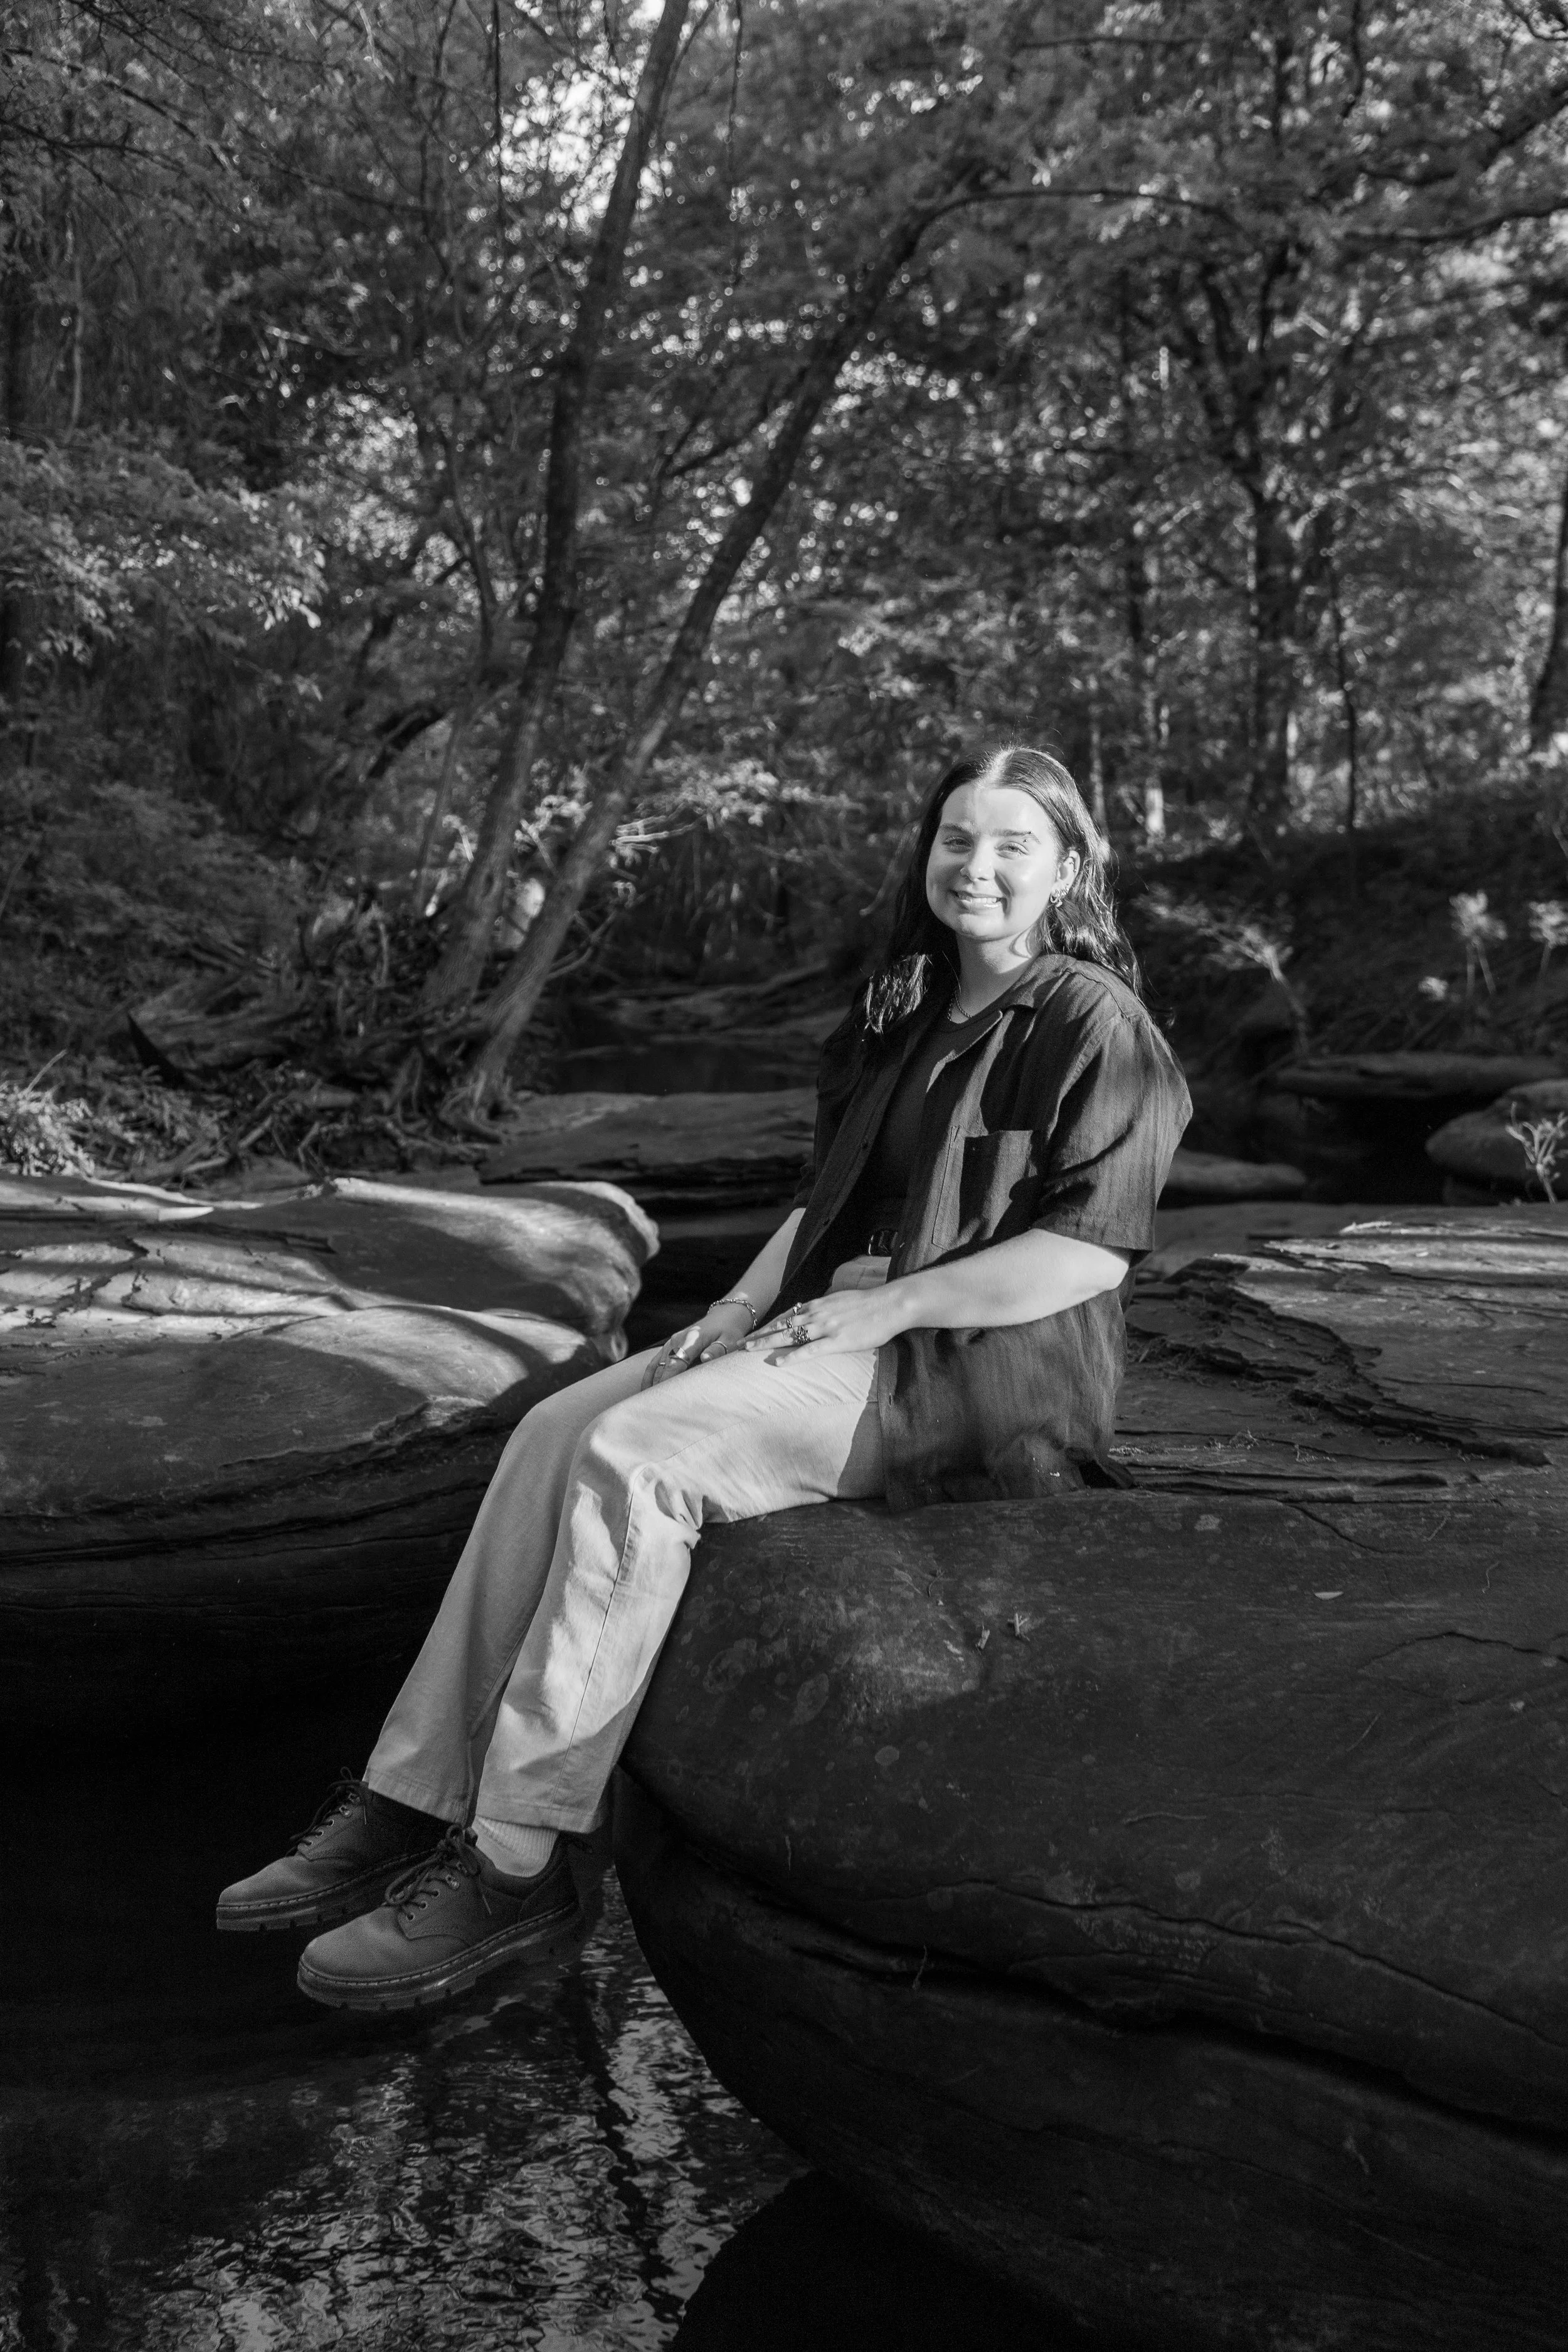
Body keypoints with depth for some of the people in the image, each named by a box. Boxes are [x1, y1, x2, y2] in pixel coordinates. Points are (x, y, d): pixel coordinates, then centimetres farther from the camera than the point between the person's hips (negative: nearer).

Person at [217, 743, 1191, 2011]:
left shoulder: (1097, 1029, -8)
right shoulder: (909, 1019, 18)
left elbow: (1091, 1252, -18)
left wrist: (877, 1304, -18)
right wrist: (742, 1309, 4)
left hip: (968, 1367, -9)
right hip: (843, 1325, 9)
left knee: (634, 1461, -27)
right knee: (555, 1436, -9)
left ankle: (516, 1863, -21)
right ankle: (413, 1801, -8)